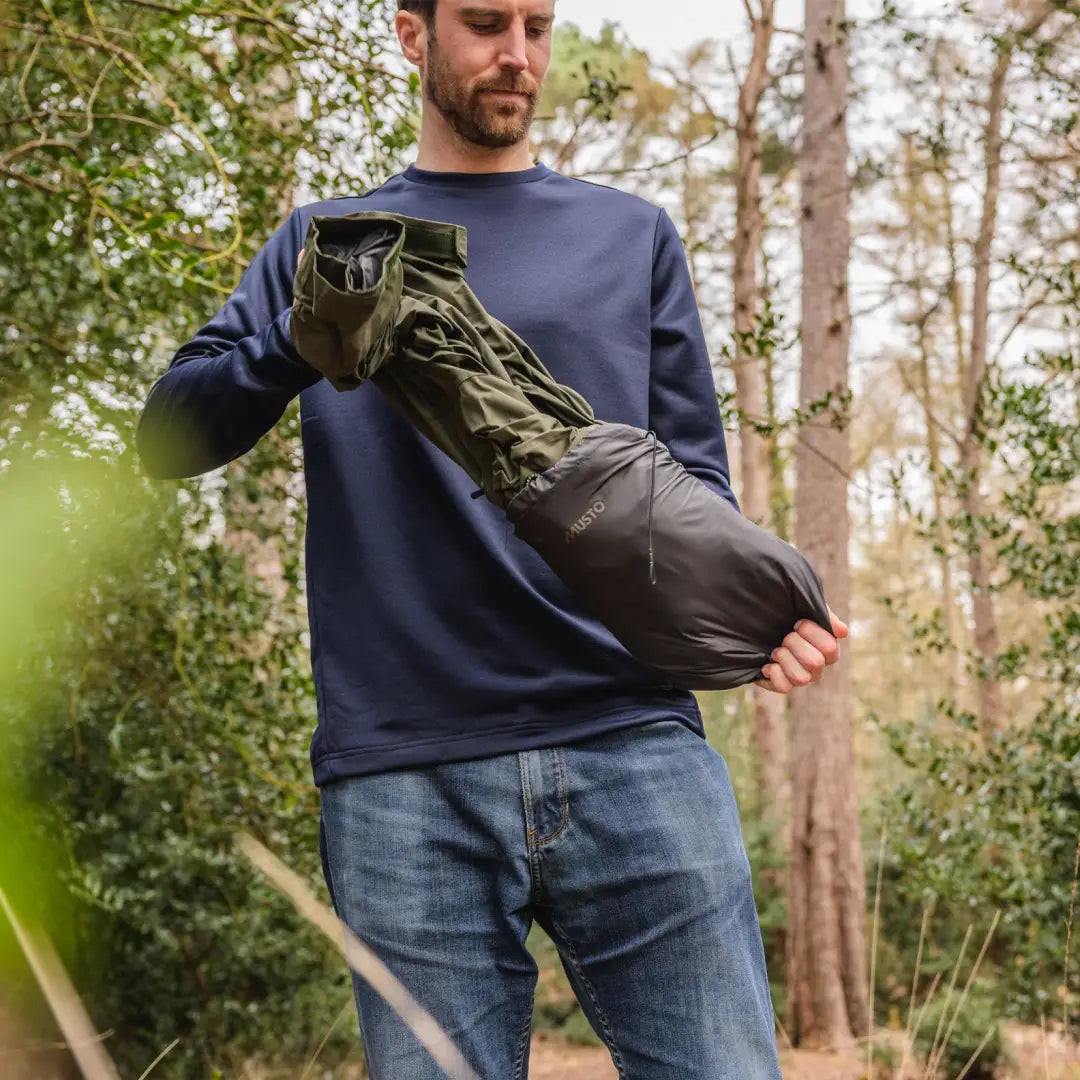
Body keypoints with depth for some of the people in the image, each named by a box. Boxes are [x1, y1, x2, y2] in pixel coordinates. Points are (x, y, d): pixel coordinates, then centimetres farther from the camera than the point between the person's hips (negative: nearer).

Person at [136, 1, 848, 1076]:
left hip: (633, 746, 1)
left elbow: (691, 485, 15)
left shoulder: (630, 237, 18)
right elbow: (171, 436, 8)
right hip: (405, 780, 0)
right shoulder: (320, 244, 18)